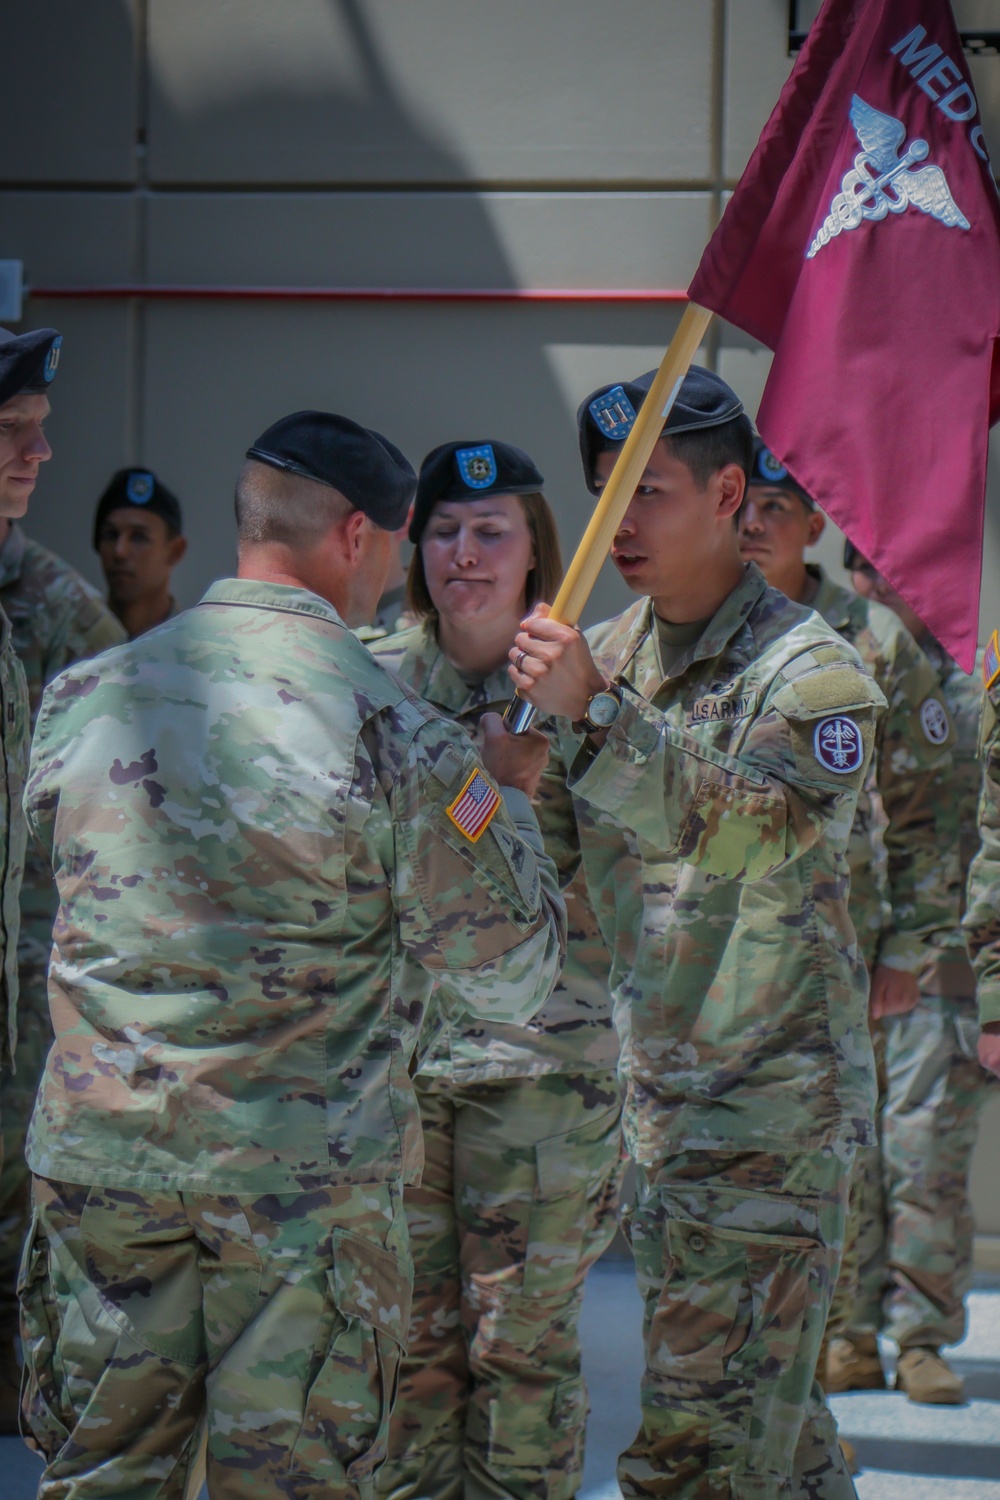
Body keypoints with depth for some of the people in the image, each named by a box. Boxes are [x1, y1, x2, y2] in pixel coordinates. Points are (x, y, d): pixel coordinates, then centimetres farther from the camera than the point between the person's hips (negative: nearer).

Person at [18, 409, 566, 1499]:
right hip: (307, 1172, -4)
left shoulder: (85, 695, 1)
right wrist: (507, 793, 9)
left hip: (99, 1157, 4)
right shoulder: (390, 730, -13)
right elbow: (506, 978, -8)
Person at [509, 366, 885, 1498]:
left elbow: (744, 827, -28)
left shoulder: (810, 673, -10)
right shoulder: (606, 658, 11)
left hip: (773, 1095, -7)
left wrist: (594, 714, -35)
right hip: (656, 1091, 7)